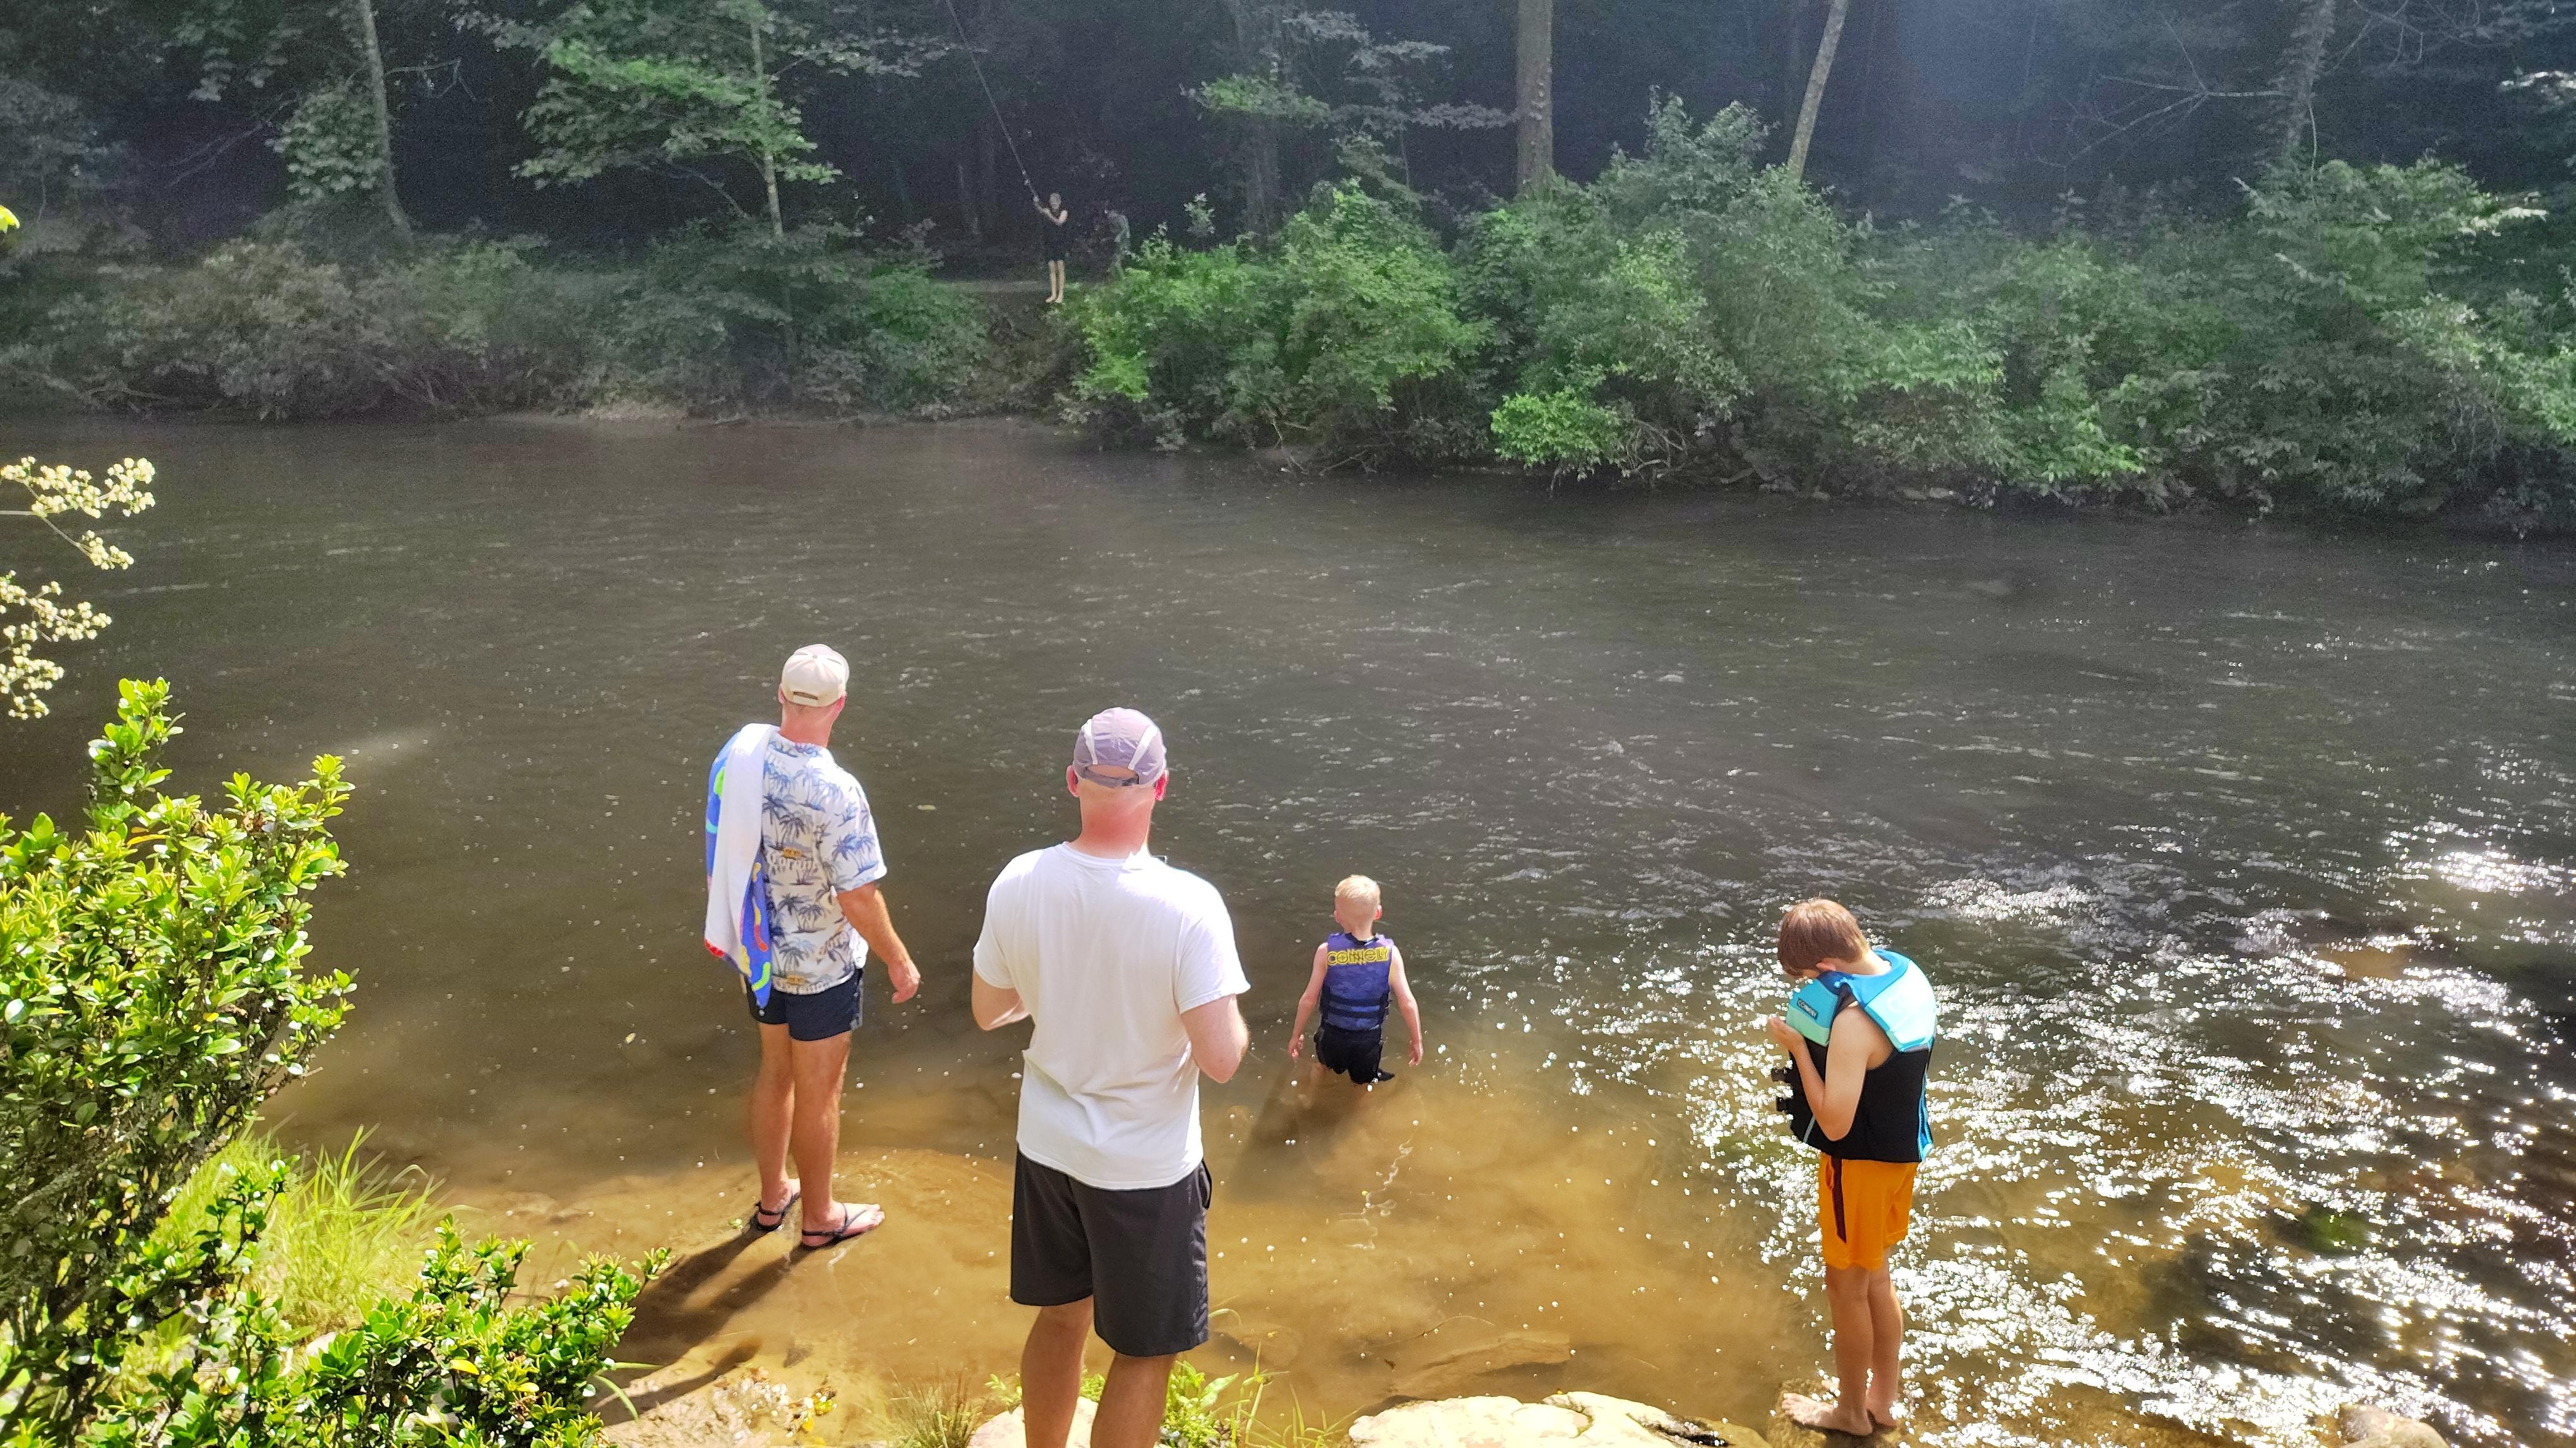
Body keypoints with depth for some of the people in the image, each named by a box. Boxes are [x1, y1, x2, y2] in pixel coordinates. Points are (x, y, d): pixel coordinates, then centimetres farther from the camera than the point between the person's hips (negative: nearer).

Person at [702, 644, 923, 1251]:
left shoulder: (738, 755, -9)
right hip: (820, 966, -6)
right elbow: (858, 897, -24)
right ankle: (819, 1217, 31)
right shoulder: (835, 795, -30)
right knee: (818, 1092, 12)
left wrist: (731, 926, 19)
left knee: (775, 1070, 25)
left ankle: (773, 1195, 43)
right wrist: (899, 961, -9)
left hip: (758, 949, 7)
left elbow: (720, 851, 3)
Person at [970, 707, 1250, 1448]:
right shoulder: (1189, 906, -26)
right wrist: (1236, 1022, -3)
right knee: (1144, 1353, 14)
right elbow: (1220, 1059, -24)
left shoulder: (1018, 883, -12)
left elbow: (989, 1011, 2)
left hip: (1047, 1144, 5)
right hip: (1146, 1166, -5)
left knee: (1060, 1317, 25)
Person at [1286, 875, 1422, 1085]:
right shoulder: (1390, 953, -18)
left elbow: (1309, 999, -12)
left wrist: (1296, 1034, 3)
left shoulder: (1326, 951, -19)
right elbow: (1407, 1003, -14)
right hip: (1370, 1042, 0)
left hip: (1332, 1037, 0)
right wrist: (1417, 1042, -1)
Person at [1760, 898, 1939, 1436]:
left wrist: (1797, 1046, -23)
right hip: (1902, 1148, 9)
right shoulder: (1907, 973, -6)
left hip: (1861, 1163, -9)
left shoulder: (1853, 1020, -33)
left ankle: (1851, 1412, 31)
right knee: (1875, 1276, 25)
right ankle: (1883, 1397, 40)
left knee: (1846, 1287, 12)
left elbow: (1835, 1123, -30)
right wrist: (1819, 1039, -1)